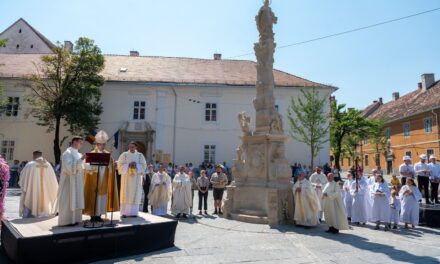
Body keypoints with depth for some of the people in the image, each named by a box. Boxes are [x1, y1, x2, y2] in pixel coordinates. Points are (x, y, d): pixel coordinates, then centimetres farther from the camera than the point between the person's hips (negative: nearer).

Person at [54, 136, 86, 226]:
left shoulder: (77, 153, 14)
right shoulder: (67, 153, -12)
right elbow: (70, 166, -24)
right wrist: (81, 159, -28)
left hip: (77, 180, 9)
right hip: (70, 180, -9)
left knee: (75, 200, 11)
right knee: (68, 200, -4)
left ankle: (73, 219, 17)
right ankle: (66, 221, 3)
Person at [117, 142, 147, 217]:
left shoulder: (140, 155, 7)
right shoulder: (124, 155, 5)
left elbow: (144, 165, 2)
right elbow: (120, 164, 0)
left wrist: (136, 165, -13)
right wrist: (128, 165, -14)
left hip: (136, 178, 1)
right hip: (126, 177, -1)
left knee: (135, 194, -1)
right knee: (125, 193, -3)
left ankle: (133, 212, 4)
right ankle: (124, 212, 1)